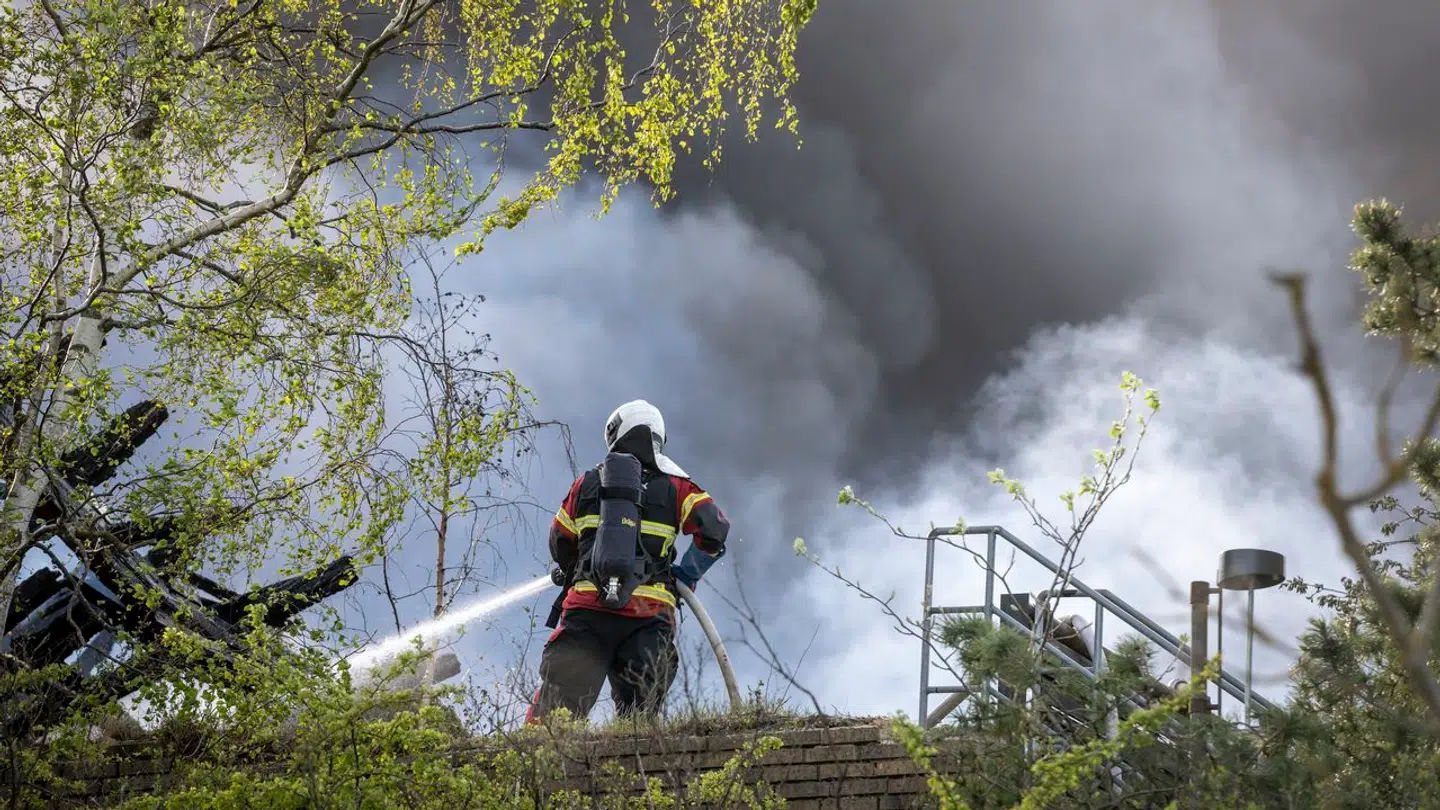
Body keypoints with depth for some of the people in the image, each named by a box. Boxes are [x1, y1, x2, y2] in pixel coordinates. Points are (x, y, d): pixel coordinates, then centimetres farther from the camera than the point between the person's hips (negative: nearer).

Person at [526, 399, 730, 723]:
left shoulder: (587, 483, 14)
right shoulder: (675, 486, 11)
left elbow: (559, 545, 20)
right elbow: (715, 527, -1)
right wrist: (687, 575, 13)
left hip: (586, 609, 0)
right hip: (649, 615, 0)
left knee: (556, 706, 0)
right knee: (638, 714, 6)